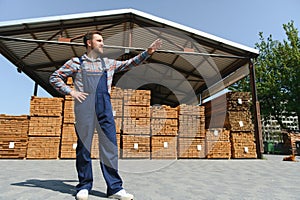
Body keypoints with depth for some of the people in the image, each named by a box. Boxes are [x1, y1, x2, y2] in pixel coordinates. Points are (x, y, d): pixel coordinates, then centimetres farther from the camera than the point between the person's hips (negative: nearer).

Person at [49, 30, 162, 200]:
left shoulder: (109, 63, 21)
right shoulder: (76, 62, 12)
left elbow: (130, 63, 23)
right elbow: (55, 78, 12)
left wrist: (148, 52, 17)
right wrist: (71, 92, -1)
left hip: (105, 108, 3)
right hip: (84, 108, -2)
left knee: (110, 146, -2)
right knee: (84, 147, 2)